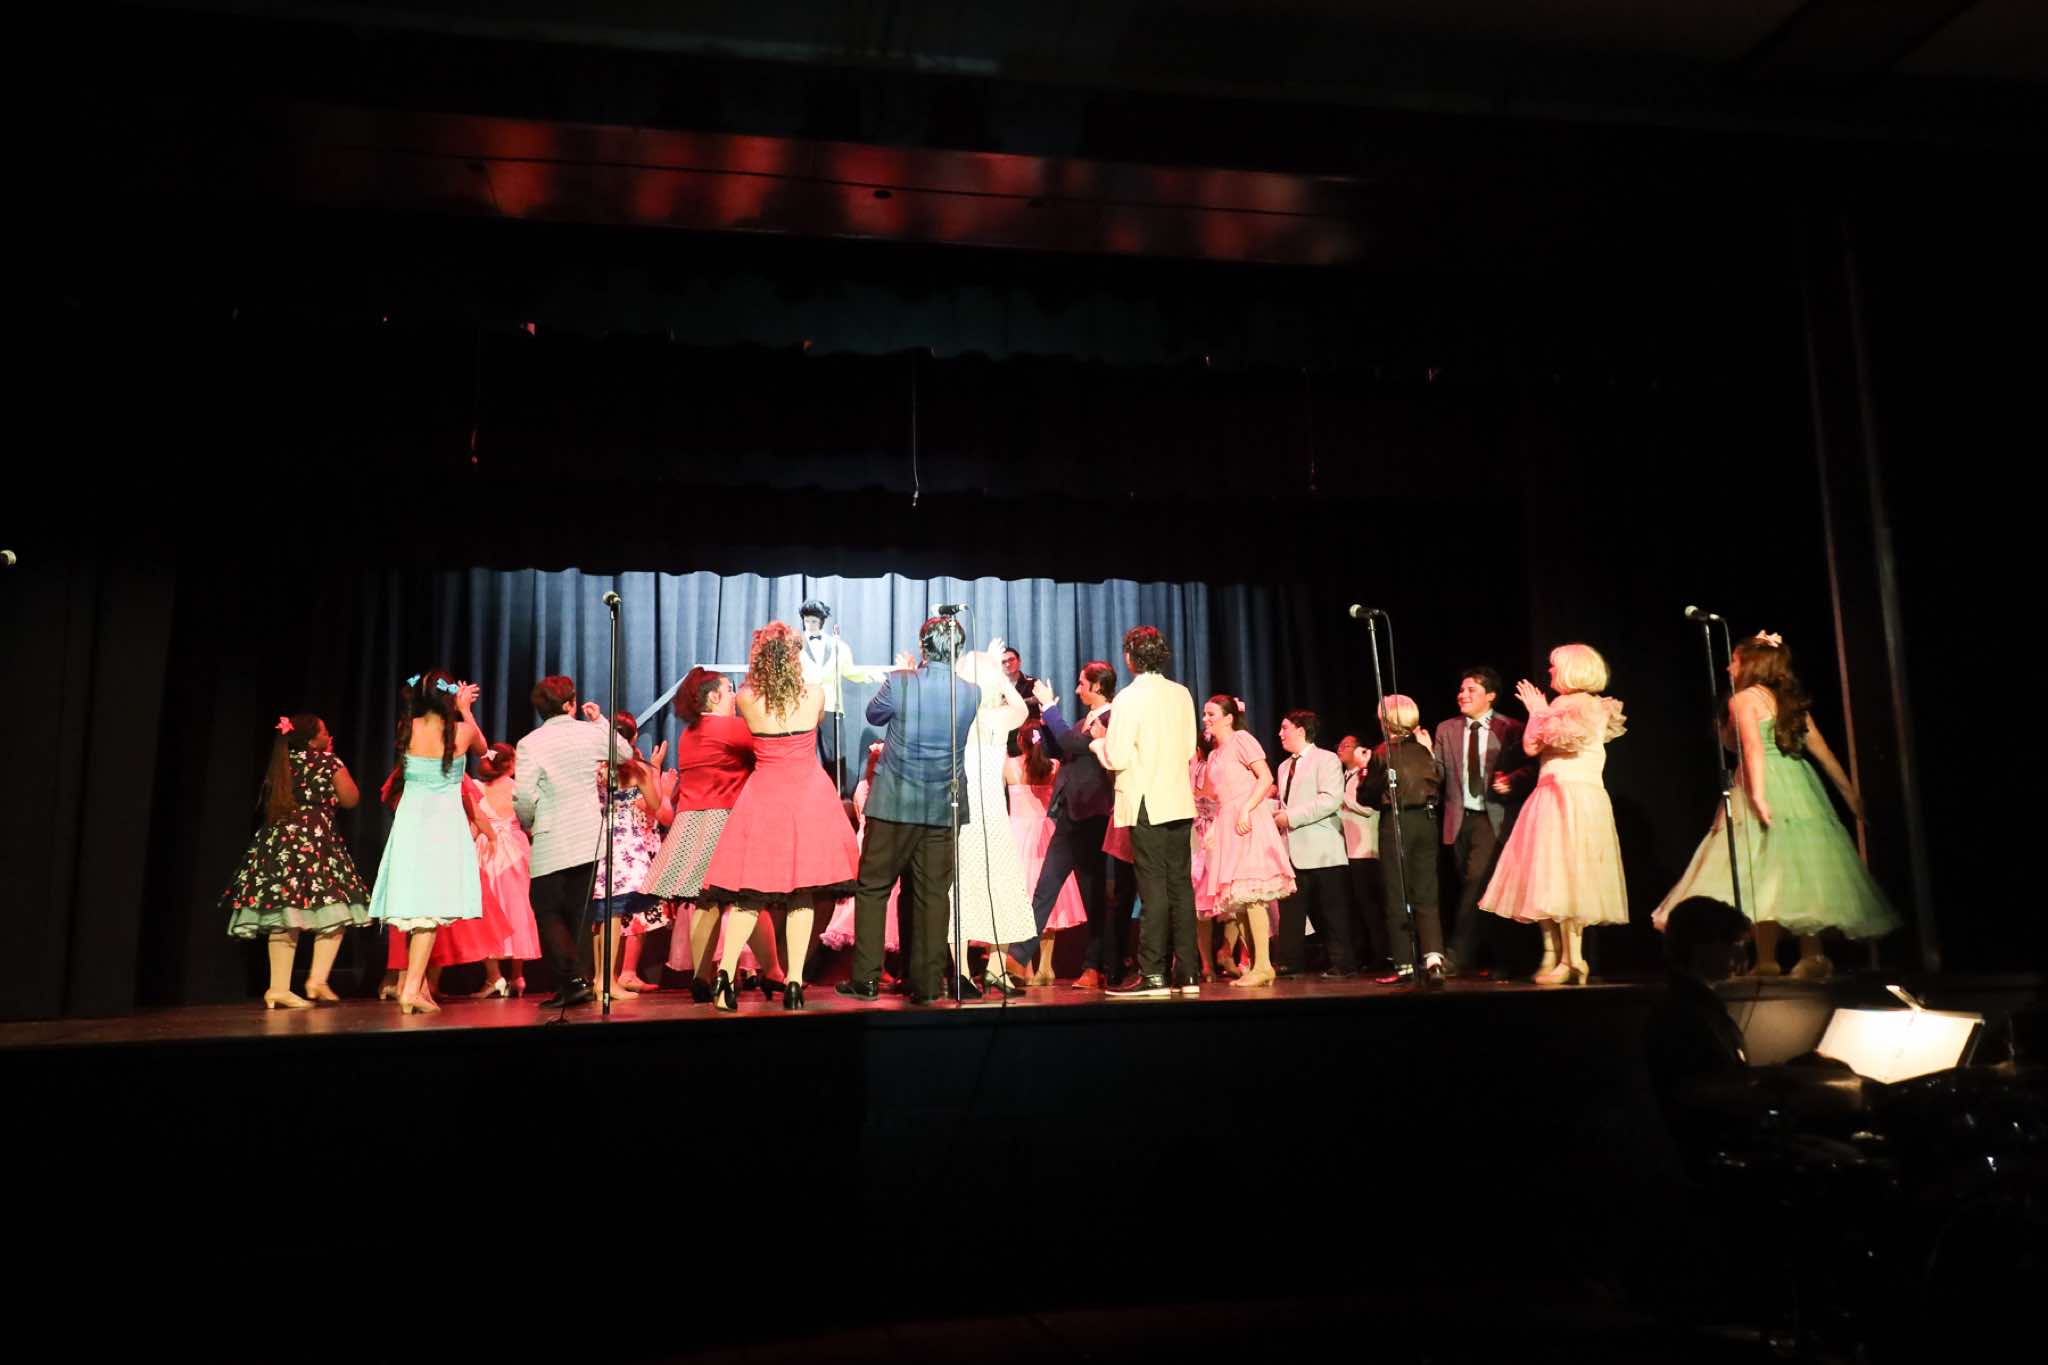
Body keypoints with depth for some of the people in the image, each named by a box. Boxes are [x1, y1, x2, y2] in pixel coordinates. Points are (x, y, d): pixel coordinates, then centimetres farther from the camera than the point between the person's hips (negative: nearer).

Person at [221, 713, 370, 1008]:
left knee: (285, 917, 3)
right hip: (315, 840, -6)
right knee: (334, 911, 0)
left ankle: (279, 988, -1)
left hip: (278, 839, 6)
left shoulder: (280, 764, 15)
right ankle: (318, 979, -11)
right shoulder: (328, 761, -1)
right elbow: (350, 800, 8)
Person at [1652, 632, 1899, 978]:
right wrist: (1850, 792, 19)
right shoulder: (1791, 700, 17)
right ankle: (1812, 956, 7)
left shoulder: (1743, 698, -3)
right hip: (1800, 784, 7)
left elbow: (1754, 749, -17)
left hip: (1767, 787, -7)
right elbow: (1822, 750, 15)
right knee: (1801, 868, 8)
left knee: (1766, 870, -7)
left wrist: (1757, 795, -26)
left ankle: (1767, 961, -9)